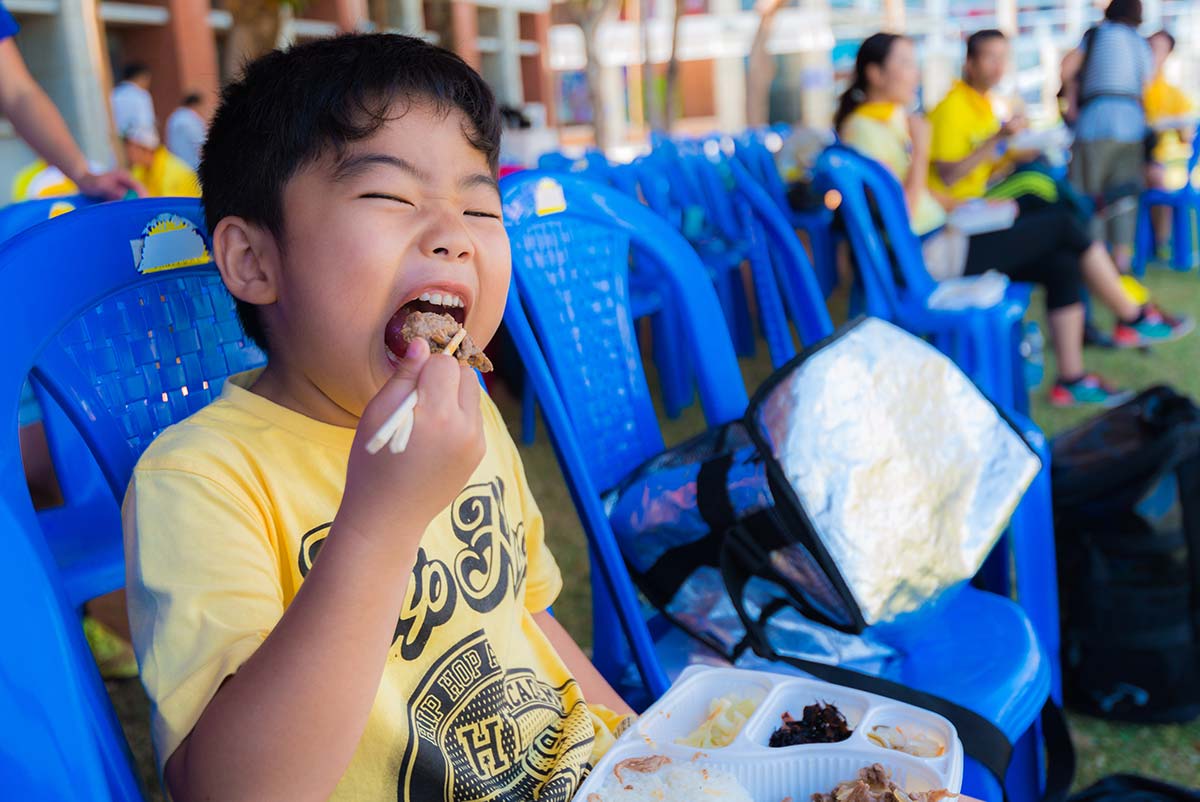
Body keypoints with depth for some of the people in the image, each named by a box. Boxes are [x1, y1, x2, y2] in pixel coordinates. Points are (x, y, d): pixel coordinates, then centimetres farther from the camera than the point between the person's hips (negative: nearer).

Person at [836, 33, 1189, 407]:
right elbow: (903, 216, -21)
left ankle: (1071, 378, 5)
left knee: (1062, 265, -2)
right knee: (1060, 225, -4)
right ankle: (1134, 318, 13)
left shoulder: (893, 118, 14)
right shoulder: (864, 128, -16)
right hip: (928, 256, -9)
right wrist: (920, 149, -19)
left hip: (940, 240, 9)